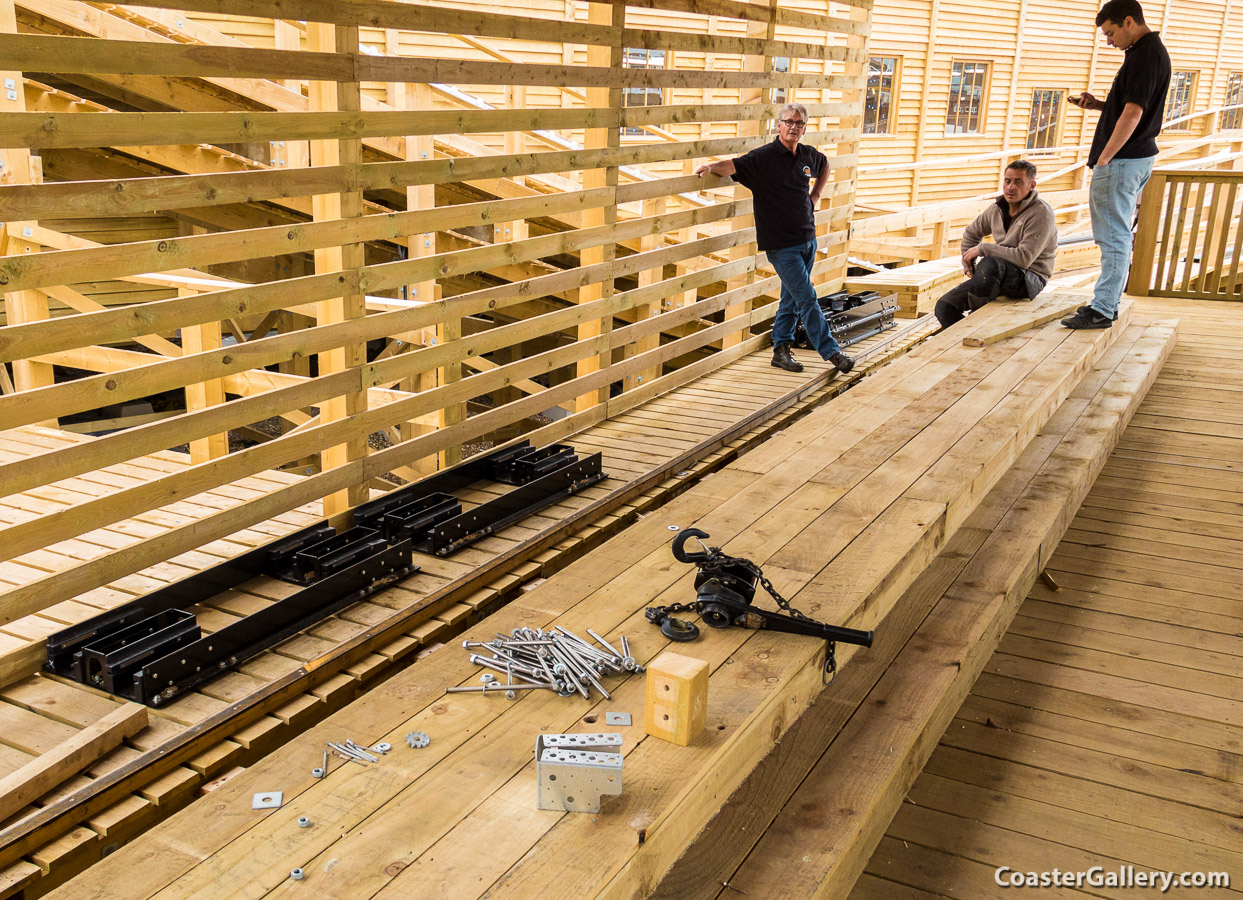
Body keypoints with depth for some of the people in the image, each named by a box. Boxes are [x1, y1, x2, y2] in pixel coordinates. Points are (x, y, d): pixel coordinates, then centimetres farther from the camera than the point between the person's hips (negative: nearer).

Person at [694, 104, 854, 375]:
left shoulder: (809, 156, 8)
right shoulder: (763, 157, -10)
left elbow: (825, 167, 30)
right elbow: (734, 166, -24)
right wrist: (711, 167, -43)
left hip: (808, 239, 6)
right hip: (781, 244, -6)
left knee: (791, 297, 13)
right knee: (807, 298, -6)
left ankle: (781, 350, 25)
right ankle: (831, 351, 1)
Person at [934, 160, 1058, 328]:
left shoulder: (1041, 213, -13)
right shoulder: (996, 209, 8)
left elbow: (1024, 258, -25)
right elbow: (971, 233, 28)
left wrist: (982, 249, -18)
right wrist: (968, 265, 13)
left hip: (1030, 279, -6)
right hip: (997, 276, 6)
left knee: (989, 264, -39)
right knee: (945, 306, -14)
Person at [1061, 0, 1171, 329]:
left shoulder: (1144, 56, -17)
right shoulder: (1152, 50, 16)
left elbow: (1132, 115, -23)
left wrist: (1103, 159, -19)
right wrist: (1097, 104, 10)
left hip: (1122, 160, -11)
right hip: (1137, 156, 11)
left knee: (1114, 237, -8)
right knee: (1118, 235, 15)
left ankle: (1102, 311, -6)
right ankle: (1107, 302, 23)